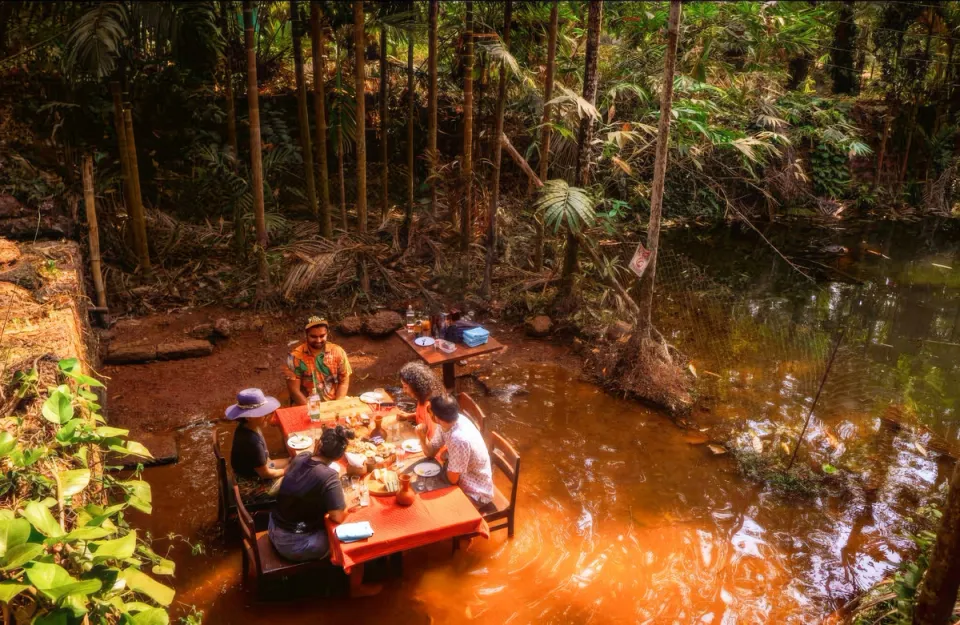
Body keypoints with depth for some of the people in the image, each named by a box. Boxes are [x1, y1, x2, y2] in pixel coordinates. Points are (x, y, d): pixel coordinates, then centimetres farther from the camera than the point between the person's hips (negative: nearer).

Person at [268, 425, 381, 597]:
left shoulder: (300, 458, -6)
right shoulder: (328, 476, -27)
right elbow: (339, 517, -26)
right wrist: (348, 504, -7)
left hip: (274, 530, 7)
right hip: (295, 545, -7)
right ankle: (356, 588, 30)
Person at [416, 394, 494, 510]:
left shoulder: (459, 439, -36)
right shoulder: (446, 424, -11)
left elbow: (453, 479, -24)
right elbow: (430, 453, 3)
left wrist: (446, 458, -6)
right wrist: (422, 437, -16)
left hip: (475, 494, -7)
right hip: (464, 483, 7)